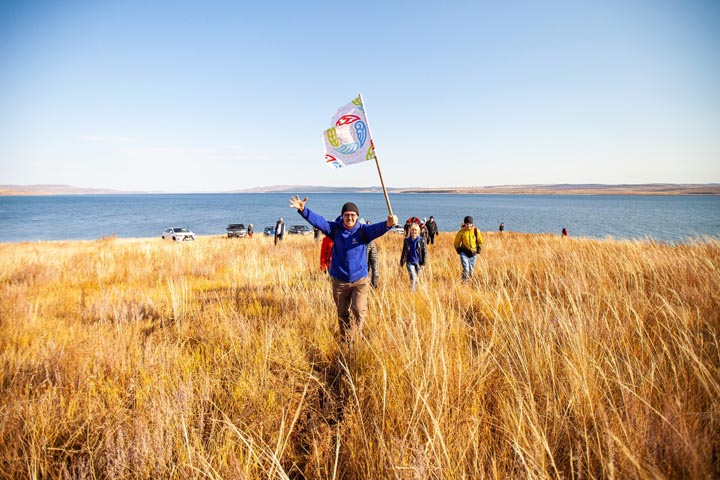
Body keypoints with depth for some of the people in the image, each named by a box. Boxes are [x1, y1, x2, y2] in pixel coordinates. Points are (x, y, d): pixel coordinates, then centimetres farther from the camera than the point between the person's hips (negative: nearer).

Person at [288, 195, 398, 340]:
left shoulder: (363, 230, -9)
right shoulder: (335, 229, -4)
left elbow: (376, 229, -28)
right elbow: (318, 221, -15)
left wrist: (387, 224, -51)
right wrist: (303, 210, -31)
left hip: (360, 281, -2)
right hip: (339, 282, 2)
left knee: (359, 311, -14)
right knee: (343, 315, 14)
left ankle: (352, 339, 7)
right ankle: (345, 341, 31)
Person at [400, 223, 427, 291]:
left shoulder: (421, 240, -5)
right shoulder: (406, 240, -1)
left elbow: (424, 252, -1)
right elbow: (404, 251, 9)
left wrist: (423, 263, -5)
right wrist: (401, 261, 12)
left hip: (418, 262, 1)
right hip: (410, 262, -1)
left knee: (416, 278, 11)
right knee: (413, 277, -17)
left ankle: (415, 290, 30)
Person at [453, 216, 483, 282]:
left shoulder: (476, 230, -4)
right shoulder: (461, 232, -8)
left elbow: (480, 241, 11)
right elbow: (456, 243, 5)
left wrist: (479, 249, 4)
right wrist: (459, 250, -2)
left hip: (473, 253, 2)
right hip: (464, 253, -2)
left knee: (471, 269, 13)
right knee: (465, 268, -19)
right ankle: (464, 280, -15)